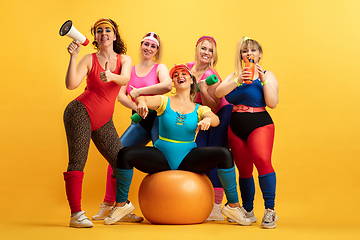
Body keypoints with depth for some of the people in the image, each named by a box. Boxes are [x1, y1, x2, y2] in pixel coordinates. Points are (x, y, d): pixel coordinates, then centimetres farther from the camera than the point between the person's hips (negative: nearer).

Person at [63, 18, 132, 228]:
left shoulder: (124, 59, 8)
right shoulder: (89, 60, -1)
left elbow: (124, 80, -14)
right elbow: (71, 84, -13)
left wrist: (111, 76, -36)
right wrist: (73, 57, -20)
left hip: (104, 120, 4)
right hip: (81, 112, -4)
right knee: (77, 161, -13)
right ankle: (76, 214, -11)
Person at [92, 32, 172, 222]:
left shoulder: (160, 68, 2)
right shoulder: (130, 69, 14)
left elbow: (167, 86, -20)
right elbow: (120, 95, 3)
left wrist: (139, 91, -16)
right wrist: (136, 106, -16)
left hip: (158, 118, -3)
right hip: (139, 121, 4)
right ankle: (108, 205, 0)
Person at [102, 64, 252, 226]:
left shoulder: (199, 109, 5)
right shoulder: (164, 102, 2)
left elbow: (216, 120, -15)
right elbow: (140, 98, -15)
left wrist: (208, 119, -40)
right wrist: (141, 102, -41)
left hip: (188, 159, 0)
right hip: (161, 157, 0)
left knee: (224, 154, -24)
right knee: (125, 155, -23)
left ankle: (233, 206, -8)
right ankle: (121, 204, -2)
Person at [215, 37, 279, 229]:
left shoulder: (267, 75, 7)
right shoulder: (234, 76, 15)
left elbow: (273, 103, -7)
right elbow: (218, 93, -5)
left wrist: (263, 80, -14)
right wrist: (238, 80, -17)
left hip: (259, 124, -4)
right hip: (236, 127, 4)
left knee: (262, 159, -28)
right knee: (244, 170, 8)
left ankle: (270, 211, -23)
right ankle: (248, 212, 24)